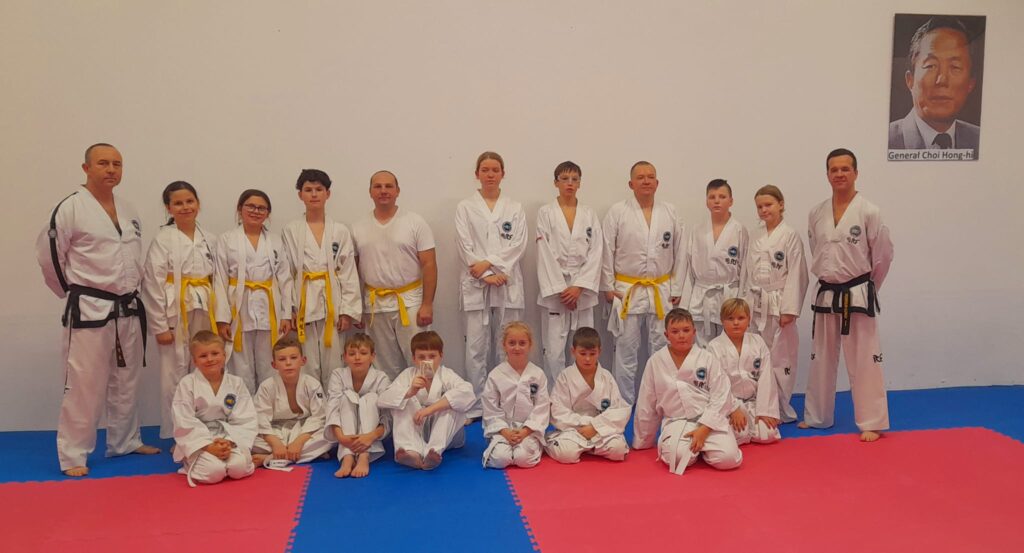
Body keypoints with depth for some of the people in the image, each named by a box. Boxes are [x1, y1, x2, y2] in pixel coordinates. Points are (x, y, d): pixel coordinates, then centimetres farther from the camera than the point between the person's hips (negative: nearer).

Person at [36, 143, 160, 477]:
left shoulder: (128, 212, 11)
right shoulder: (71, 208, -10)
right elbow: (48, 256, -7)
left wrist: (132, 288, 12)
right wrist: (74, 293, -1)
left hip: (129, 309, 7)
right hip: (89, 311, -6)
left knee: (126, 382, 16)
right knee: (85, 385, -3)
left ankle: (125, 442, 30)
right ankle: (73, 455, 8)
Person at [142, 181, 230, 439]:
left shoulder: (209, 239, 9)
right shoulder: (163, 239, -5)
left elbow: (217, 280, 8)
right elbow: (153, 284, -8)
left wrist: (222, 318, 2)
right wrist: (160, 326, -11)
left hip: (204, 313, 5)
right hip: (176, 314, -4)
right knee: (175, 375, 0)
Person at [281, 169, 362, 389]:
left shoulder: (340, 231, 6)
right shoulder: (290, 231, 5)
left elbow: (349, 273, 3)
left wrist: (348, 310, -4)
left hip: (333, 303, 0)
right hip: (304, 304, 0)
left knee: (333, 366, 1)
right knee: (308, 366, 2)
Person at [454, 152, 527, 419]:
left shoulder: (514, 208, 11)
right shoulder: (465, 207, 7)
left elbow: (518, 244, 0)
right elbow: (465, 246, -1)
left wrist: (489, 263, -12)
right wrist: (486, 276, -11)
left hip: (508, 285, 1)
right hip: (476, 284, -1)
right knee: (476, 347, -2)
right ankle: (476, 406, 7)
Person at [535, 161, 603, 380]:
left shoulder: (590, 215, 9)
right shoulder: (545, 213, 2)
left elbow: (595, 254, 3)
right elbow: (545, 254, -4)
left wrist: (579, 287, -9)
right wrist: (560, 289, -11)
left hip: (582, 288, 2)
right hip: (554, 288, -2)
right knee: (554, 349, -4)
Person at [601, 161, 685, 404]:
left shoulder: (670, 213, 5)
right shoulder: (617, 212, -2)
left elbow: (679, 252, 7)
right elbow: (607, 251, -1)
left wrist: (676, 289, 4)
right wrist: (608, 287, -4)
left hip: (661, 290, 2)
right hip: (627, 290, -2)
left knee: (662, 348, 8)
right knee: (626, 349, 4)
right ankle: (625, 402, 14)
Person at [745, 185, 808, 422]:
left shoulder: (790, 236, -7)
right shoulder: (757, 240, 11)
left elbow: (796, 274, -11)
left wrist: (789, 309, -16)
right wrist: (748, 307, 10)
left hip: (779, 305, -6)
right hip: (758, 306, 6)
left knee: (780, 359, -1)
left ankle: (782, 410, 11)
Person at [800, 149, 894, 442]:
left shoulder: (869, 212, -10)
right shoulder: (816, 213, 3)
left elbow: (883, 255, -4)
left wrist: (866, 287, 4)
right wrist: (831, 281, 13)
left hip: (857, 295, -5)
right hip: (826, 295, 5)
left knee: (863, 361, -1)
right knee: (821, 360, 14)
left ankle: (872, 423, 10)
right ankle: (817, 416, 28)